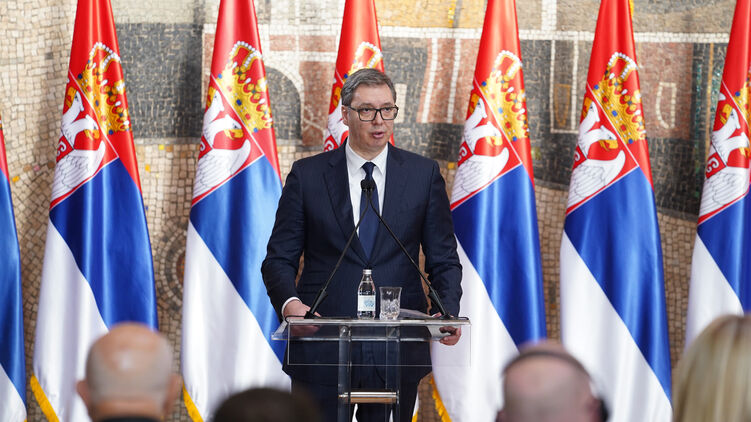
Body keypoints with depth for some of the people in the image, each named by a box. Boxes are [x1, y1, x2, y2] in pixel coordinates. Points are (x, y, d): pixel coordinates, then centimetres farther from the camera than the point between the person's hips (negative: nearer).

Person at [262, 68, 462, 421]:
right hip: (323, 349, -1)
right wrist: (288, 302, -17)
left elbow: (443, 259, 9)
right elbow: (279, 259, 5)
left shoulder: (423, 174, 8)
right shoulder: (307, 175, 5)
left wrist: (448, 312, -11)